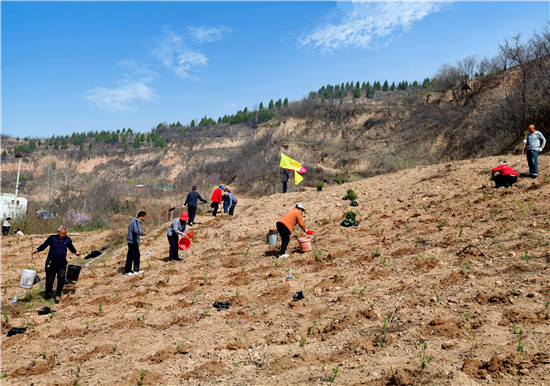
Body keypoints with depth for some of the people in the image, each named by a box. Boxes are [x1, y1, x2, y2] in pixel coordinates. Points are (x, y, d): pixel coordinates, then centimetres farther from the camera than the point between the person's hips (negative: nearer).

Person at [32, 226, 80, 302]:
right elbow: (44, 245, -4)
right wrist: (37, 250, -18)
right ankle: (48, 296, 24)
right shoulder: (52, 238, -5)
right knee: (49, 280, 5)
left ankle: (58, 294, 0)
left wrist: (75, 252, 18)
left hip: (62, 264, 1)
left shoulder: (68, 240, 4)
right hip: (51, 263, -1)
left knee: (61, 278, -19)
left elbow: (71, 247, 24)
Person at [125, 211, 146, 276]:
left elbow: (129, 227, 26)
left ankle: (136, 270, 19)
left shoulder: (135, 221, 14)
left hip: (135, 242, 10)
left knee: (137, 256, 13)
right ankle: (127, 271, 5)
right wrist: (142, 233, -13)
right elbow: (136, 230, -30)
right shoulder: (136, 221, -16)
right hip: (132, 242, -10)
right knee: (130, 256, -3)